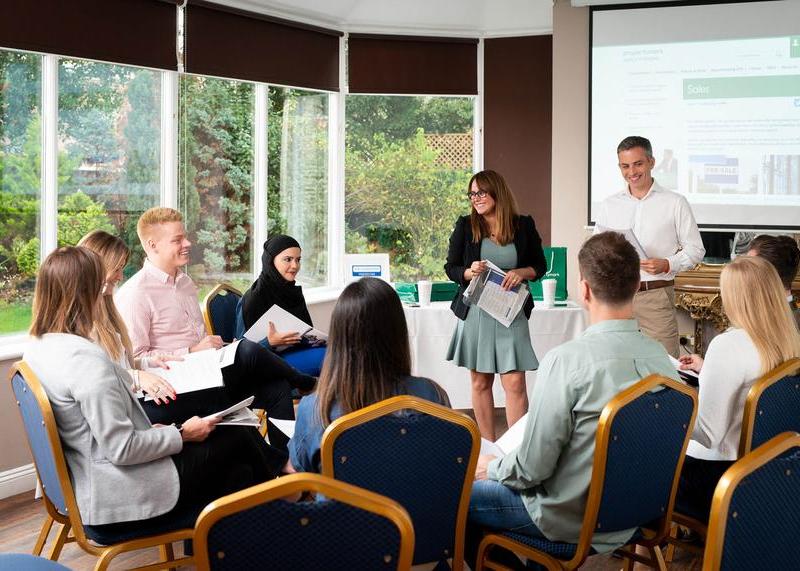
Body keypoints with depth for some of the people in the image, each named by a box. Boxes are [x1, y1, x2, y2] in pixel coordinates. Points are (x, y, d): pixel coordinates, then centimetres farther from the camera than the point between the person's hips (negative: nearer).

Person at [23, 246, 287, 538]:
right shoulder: (85, 358, -27)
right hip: (117, 501, -9)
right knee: (238, 437, 7)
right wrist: (182, 434, -11)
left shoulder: (37, 348, 3)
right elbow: (122, 449, -25)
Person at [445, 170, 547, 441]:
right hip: (474, 313, 1)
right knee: (480, 382, 7)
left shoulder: (524, 226, 3)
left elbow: (540, 265, 11)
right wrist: (469, 273, -14)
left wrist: (522, 273, -10)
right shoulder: (465, 226, 3)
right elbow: (450, 268, 8)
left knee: (515, 383, -7)